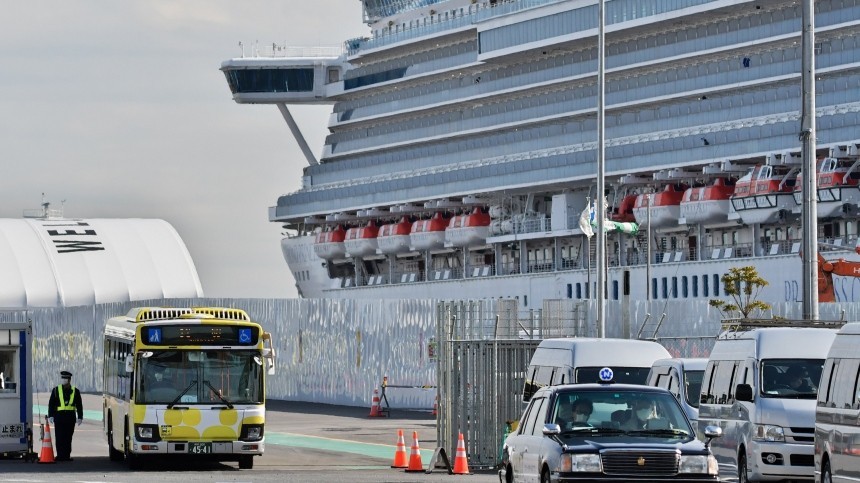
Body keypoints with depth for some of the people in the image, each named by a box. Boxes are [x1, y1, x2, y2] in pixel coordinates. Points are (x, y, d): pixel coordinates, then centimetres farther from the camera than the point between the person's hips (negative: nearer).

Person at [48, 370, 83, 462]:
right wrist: (50, 416, -4)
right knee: (60, 437, -5)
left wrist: (80, 417, 5)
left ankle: (67, 456, 10)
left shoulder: (75, 391, 8)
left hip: (70, 417, 1)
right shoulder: (56, 390, 6)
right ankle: (60, 456, -3)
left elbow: (79, 405, 10)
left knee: (68, 437, 5)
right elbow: (51, 404, 4)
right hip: (59, 416, -1)